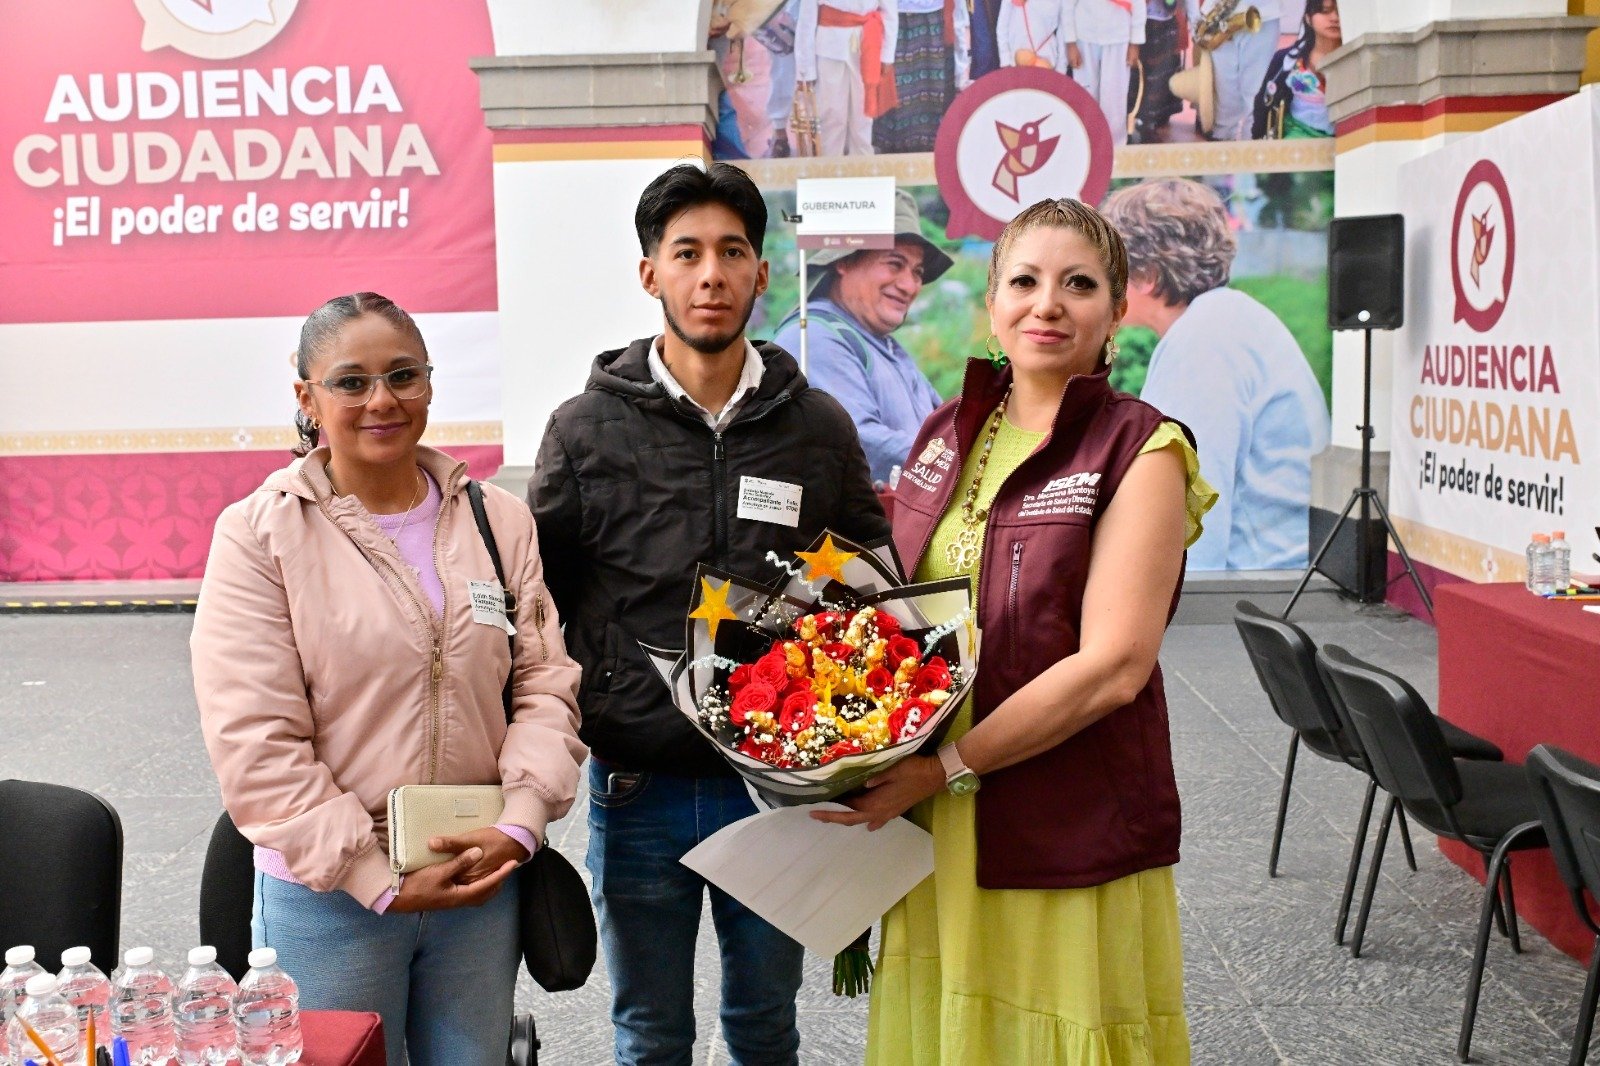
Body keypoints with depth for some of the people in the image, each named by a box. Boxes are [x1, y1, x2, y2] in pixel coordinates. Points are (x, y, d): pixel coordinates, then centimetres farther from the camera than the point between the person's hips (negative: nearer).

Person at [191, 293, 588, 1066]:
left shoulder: (501, 521, 4)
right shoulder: (258, 535, -7)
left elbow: (546, 686, 5)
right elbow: (255, 744, -11)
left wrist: (517, 826, -11)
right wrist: (380, 880, -14)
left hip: (483, 880, 3)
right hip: (328, 892, -3)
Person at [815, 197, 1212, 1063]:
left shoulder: (1141, 450, -8)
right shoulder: (947, 434, 9)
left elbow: (1113, 665, -16)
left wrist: (946, 765, -19)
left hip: (1070, 840, -5)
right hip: (934, 832, 5)